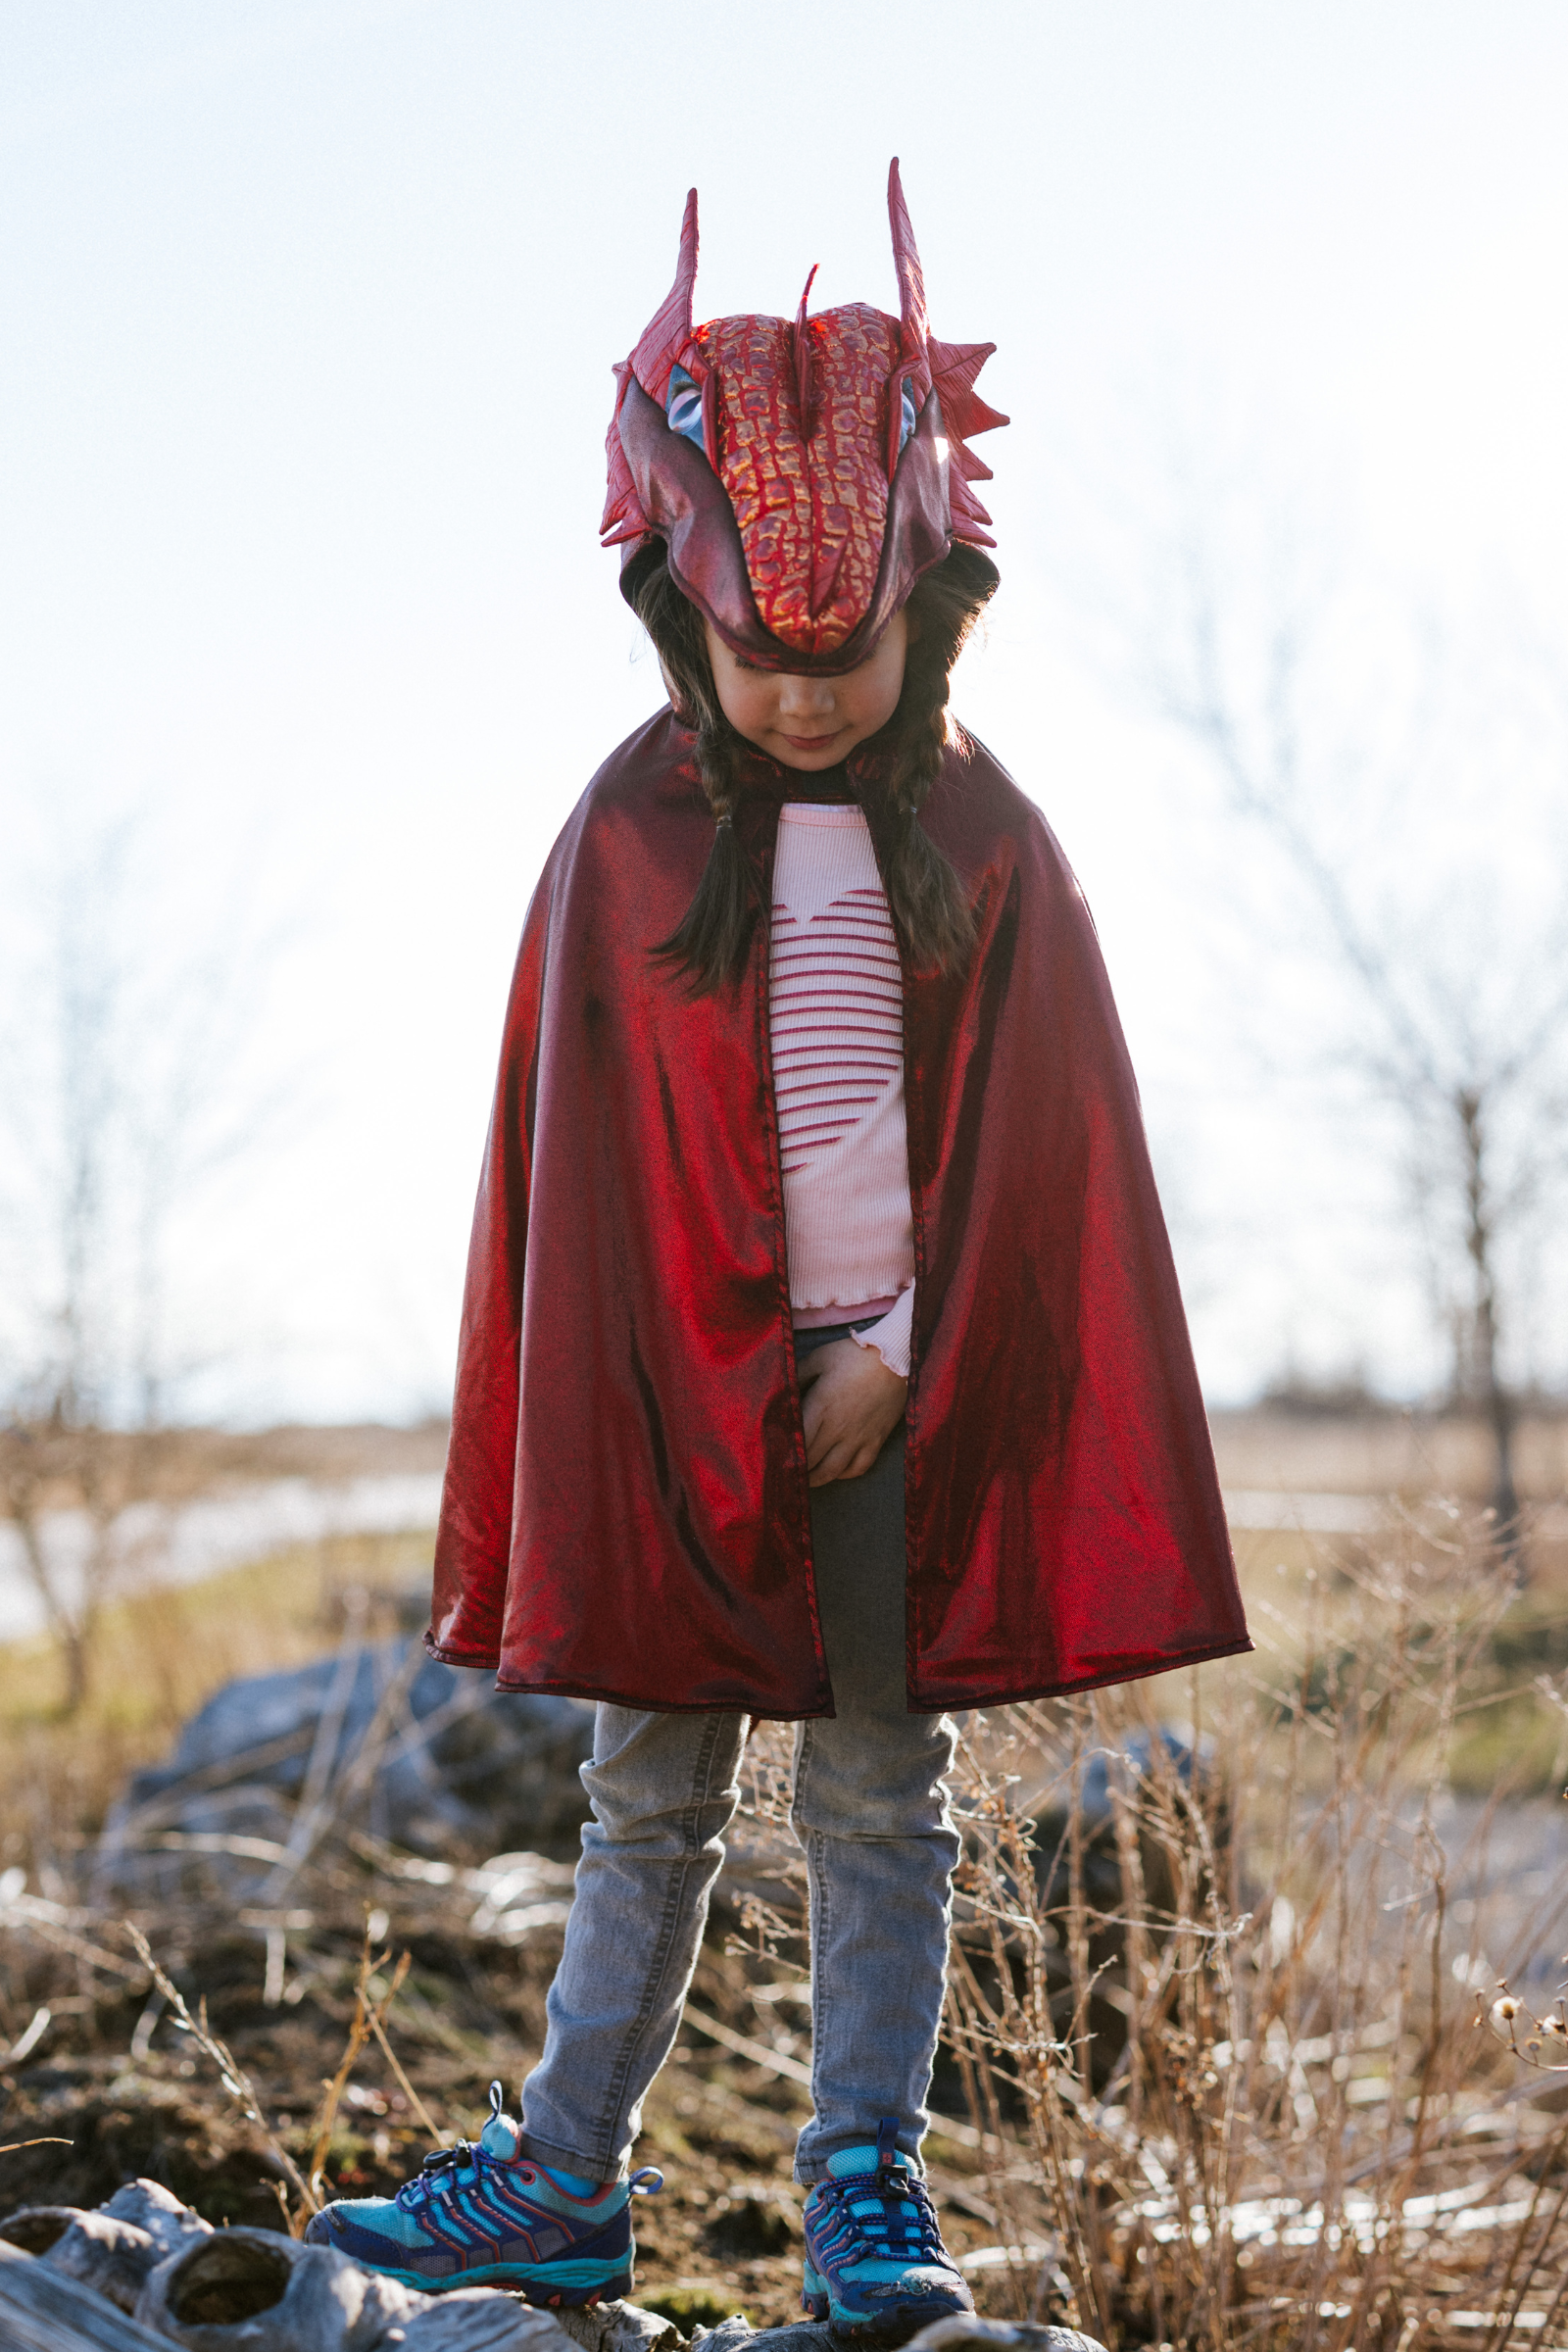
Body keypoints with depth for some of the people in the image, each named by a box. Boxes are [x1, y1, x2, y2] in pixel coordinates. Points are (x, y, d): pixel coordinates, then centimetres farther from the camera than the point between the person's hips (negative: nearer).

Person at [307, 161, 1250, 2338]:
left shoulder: (987, 841, 0)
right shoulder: (631, 836, -1)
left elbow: (1036, 1147, -1)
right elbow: (575, 1158, -1)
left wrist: (904, 1349, -10)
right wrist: (743, 1385, -6)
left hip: (914, 1381, 0)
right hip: (676, 1386, 1)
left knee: (877, 1794, 5)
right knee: (653, 1801, 8)